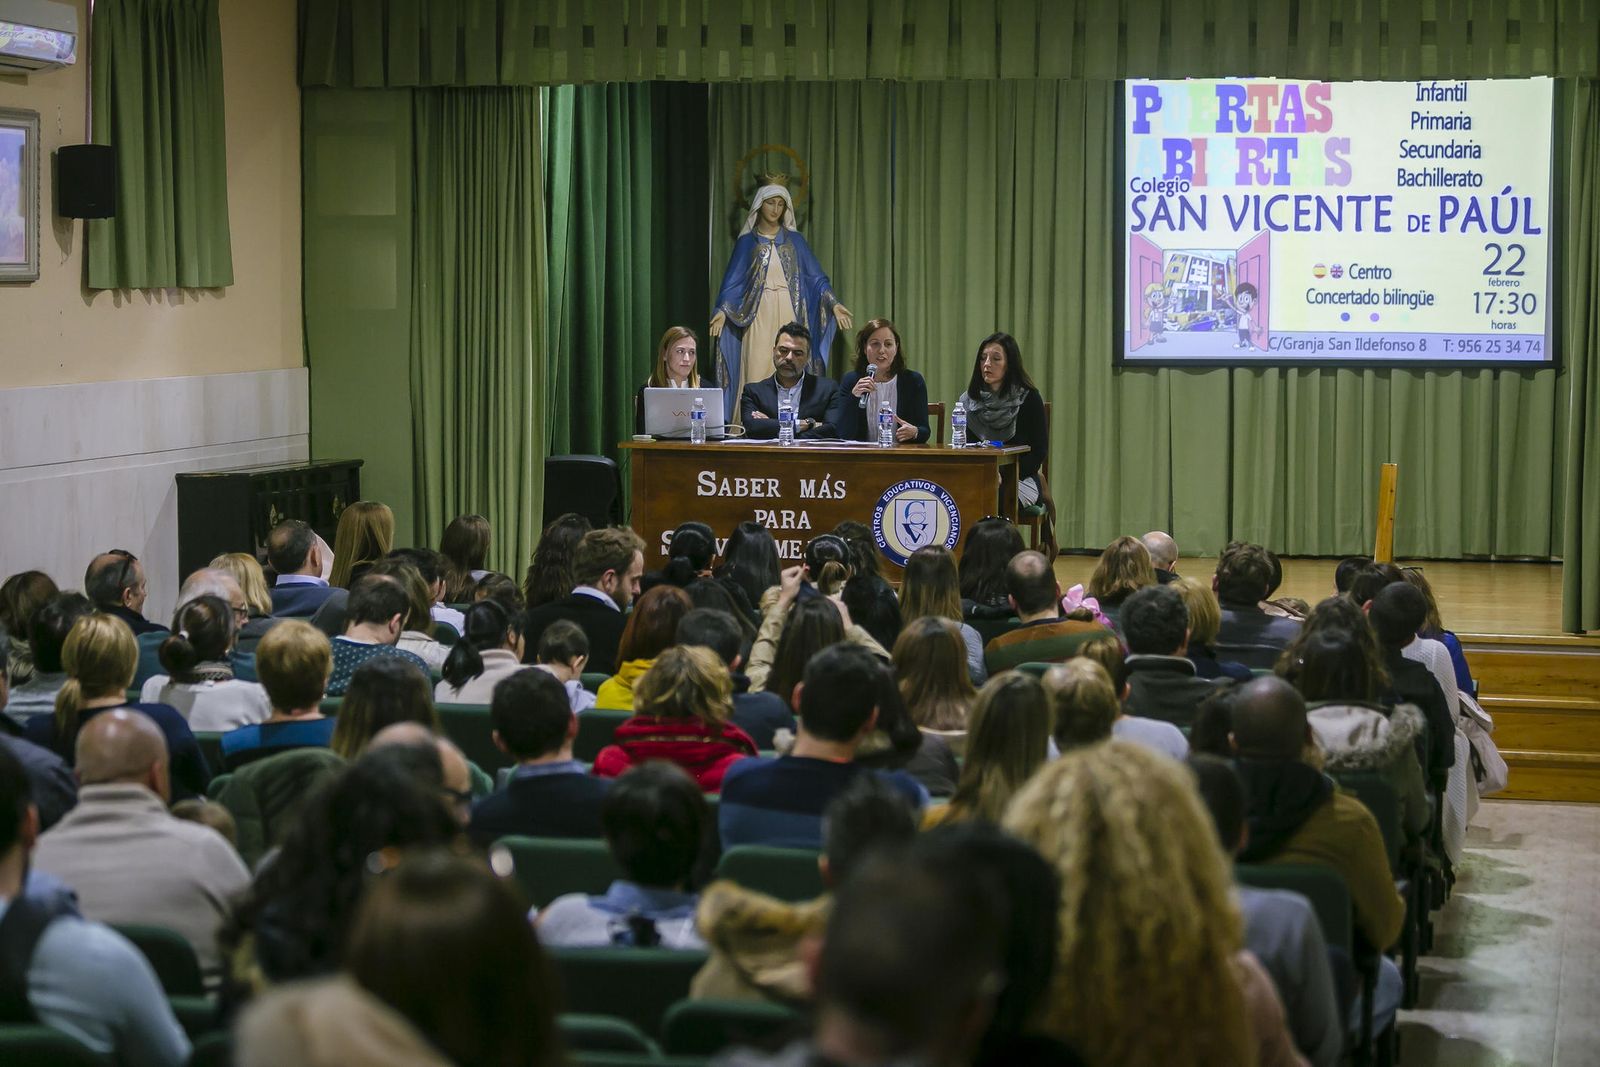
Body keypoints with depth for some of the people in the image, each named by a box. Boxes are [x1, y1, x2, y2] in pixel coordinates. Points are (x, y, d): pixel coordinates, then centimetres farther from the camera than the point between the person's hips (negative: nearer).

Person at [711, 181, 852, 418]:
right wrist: (722, 311, -12)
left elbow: (816, 278, 9)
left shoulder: (795, 240, 11)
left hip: (790, 317, 1)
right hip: (759, 317, -1)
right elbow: (732, 282, 4)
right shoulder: (747, 242, 8)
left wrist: (834, 304, -5)